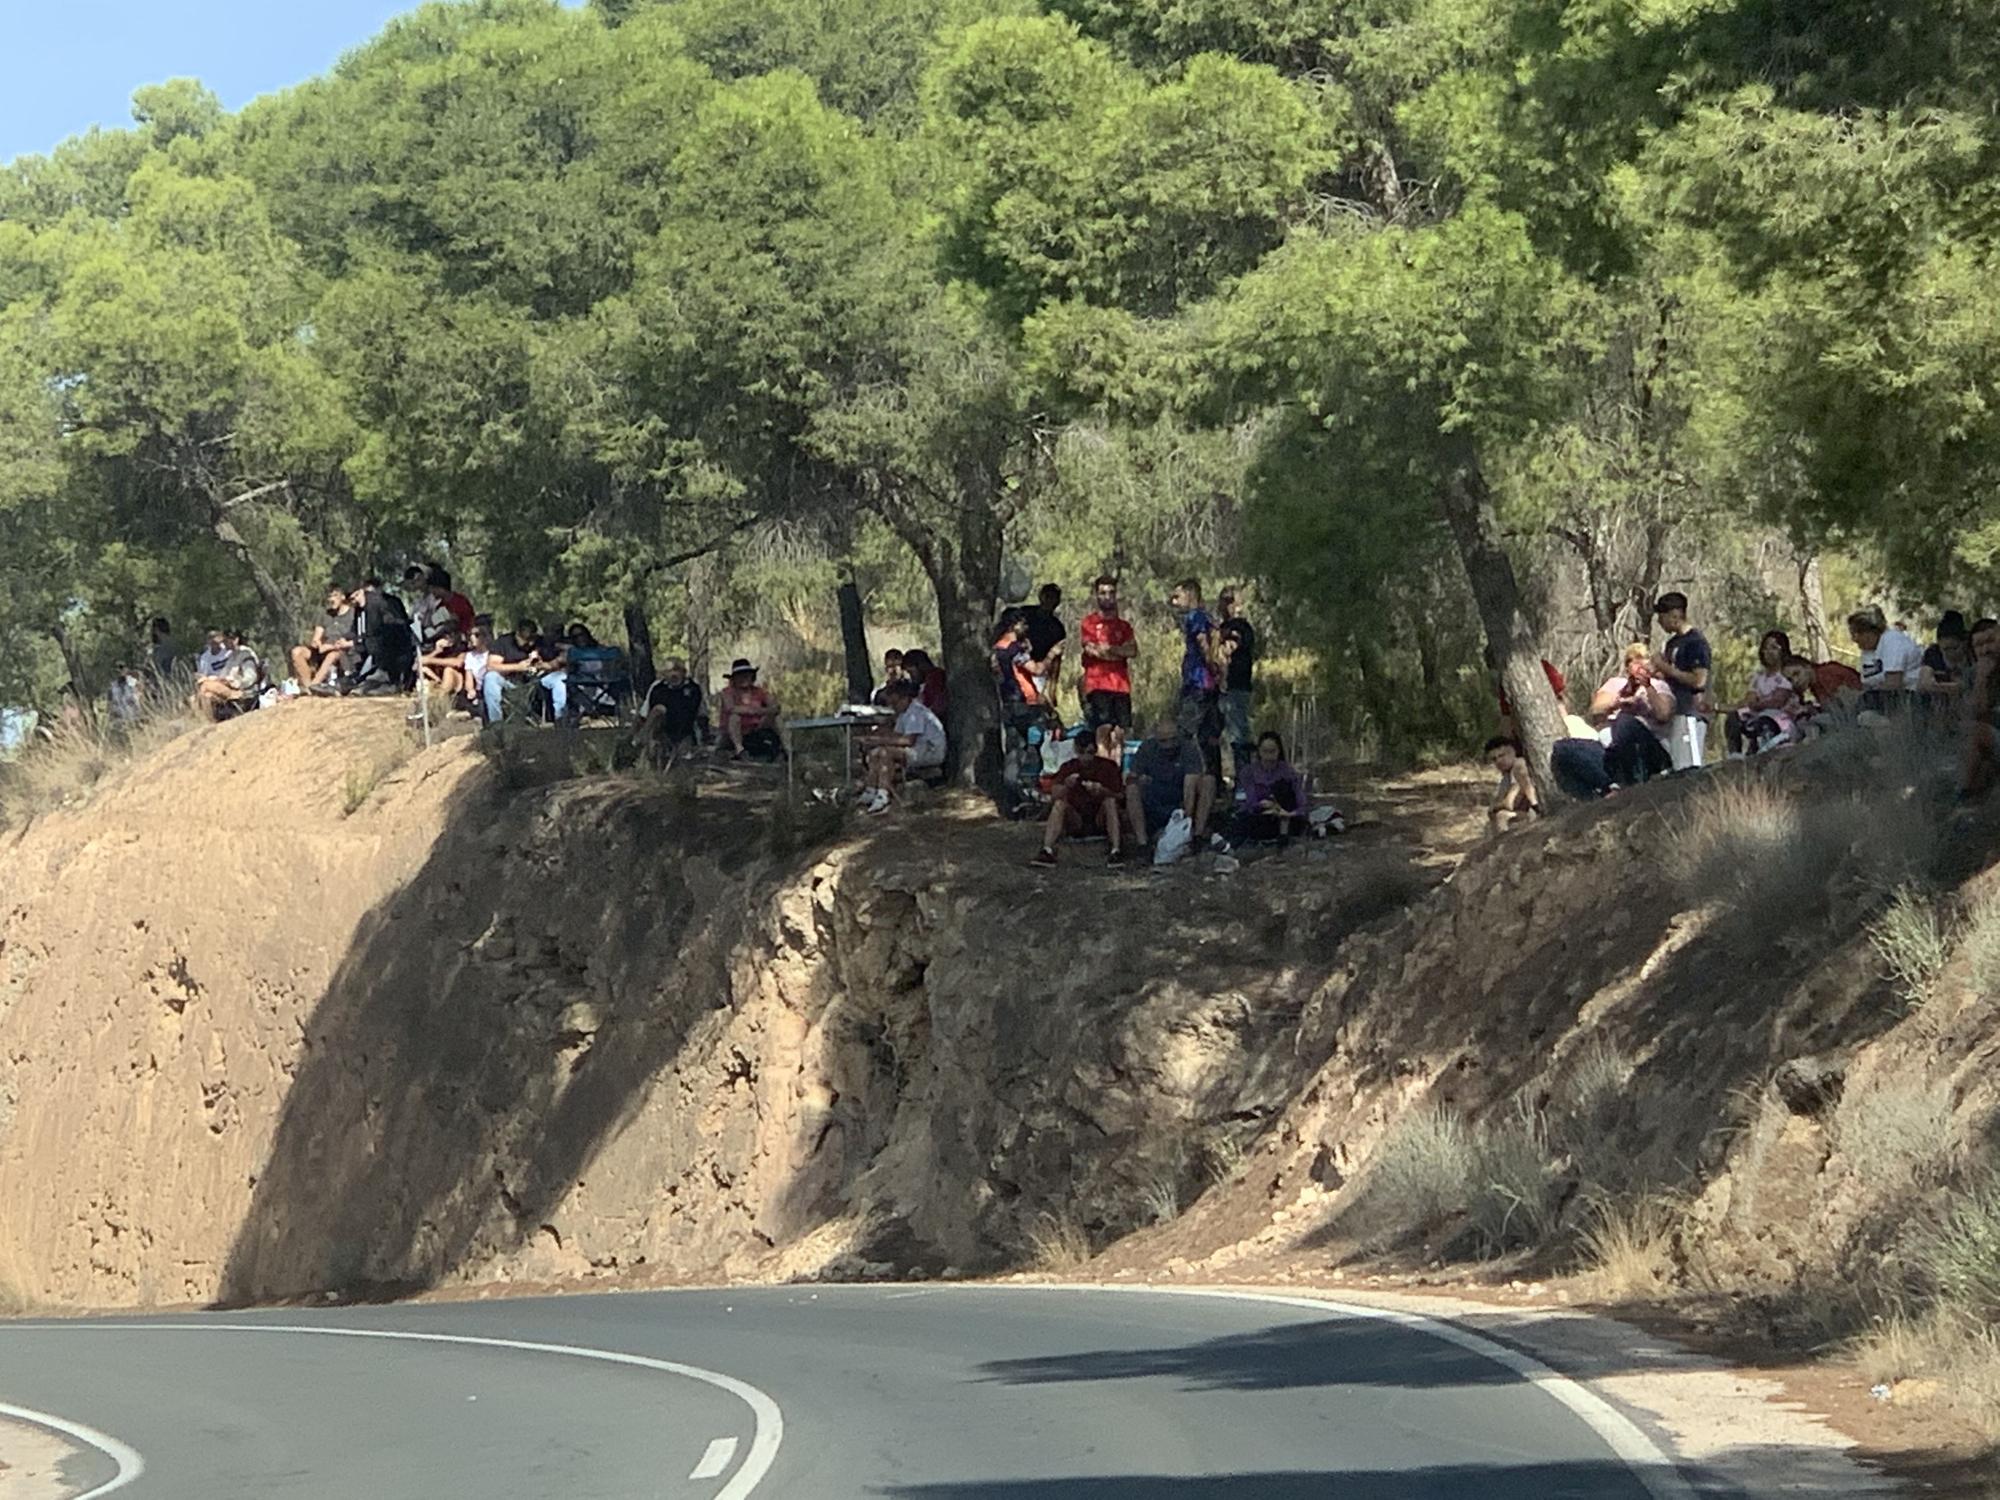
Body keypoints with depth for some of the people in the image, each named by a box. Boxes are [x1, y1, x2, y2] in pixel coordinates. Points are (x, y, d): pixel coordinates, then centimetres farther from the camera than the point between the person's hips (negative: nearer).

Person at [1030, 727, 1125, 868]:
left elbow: (1119, 797, -8)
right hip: (1076, 822, 1)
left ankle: (1117, 851, -37)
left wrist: (1102, 791, -28)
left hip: (1101, 821, -1)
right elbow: (1053, 798, -10)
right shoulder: (1068, 768, 0)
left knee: (1110, 801, -28)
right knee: (1059, 804, -25)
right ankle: (1047, 851, -37)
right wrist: (1065, 786, -32)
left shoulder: (1108, 766, -3)